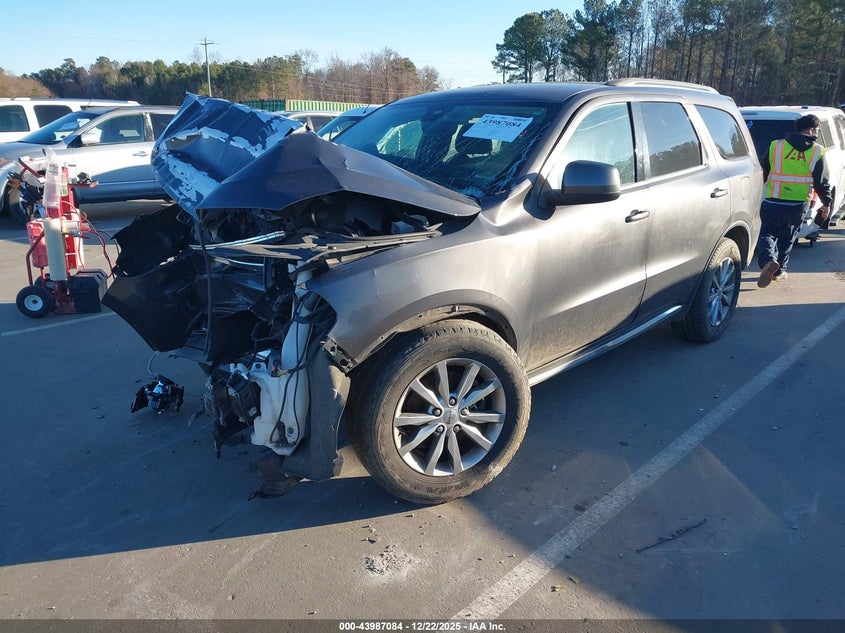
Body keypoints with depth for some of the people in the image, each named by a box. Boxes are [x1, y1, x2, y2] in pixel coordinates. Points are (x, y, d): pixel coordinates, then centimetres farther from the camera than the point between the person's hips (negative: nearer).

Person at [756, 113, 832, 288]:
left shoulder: (775, 146, 3)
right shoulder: (817, 152, 2)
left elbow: (763, 173, 11)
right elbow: (822, 182, 4)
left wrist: (759, 193, 24)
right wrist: (826, 203, 15)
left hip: (772, 202, -1)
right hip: (798, 204, 1)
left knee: (767, 233, 5)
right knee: (787, 238, 16)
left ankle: (768, 260, -22)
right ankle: (779, 270, 22)